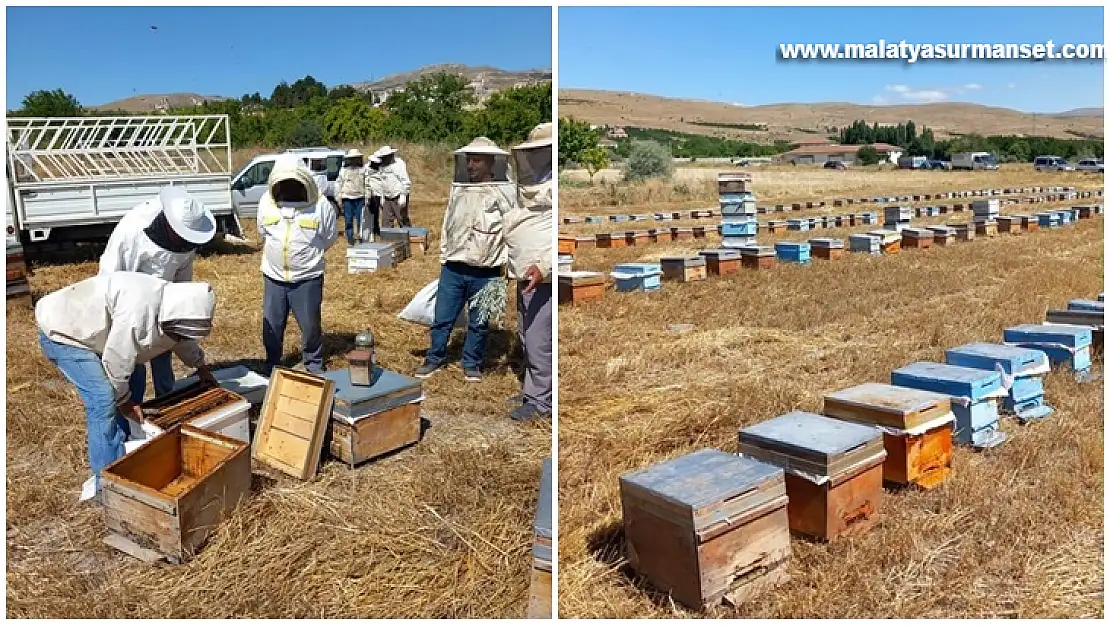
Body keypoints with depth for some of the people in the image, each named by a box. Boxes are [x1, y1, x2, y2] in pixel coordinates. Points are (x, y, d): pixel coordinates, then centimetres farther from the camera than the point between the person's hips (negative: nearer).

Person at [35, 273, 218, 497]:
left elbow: (182, 340, 18)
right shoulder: (139, 308, -36)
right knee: (104, 400, -16)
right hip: (60, 333, -10)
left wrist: (201, 366, 29)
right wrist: (124, 399, -12)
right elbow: (116, 360, -27)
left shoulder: (169, 303, -6)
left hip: (84, 332, 10)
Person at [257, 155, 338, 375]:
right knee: (271, 326, 12)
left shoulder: (320, 205, -11)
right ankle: (272, 366, 31)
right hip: (273, 277, 3)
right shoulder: (266, 202, -2)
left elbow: (330, 237, 2)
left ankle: (314, 366, 26)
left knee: (310, 325, 7)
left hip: (307, 278, -3)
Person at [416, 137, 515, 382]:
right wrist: (443, 257, 15)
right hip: (453, 268, 3)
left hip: (485, 273, -3)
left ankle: (471, 364, 24)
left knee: (478, 323, 9)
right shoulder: (457, 190, 8)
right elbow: (447, 226, 16)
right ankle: (434, 359, 23)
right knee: (442, 318, 8)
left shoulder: (506, 192, -4)